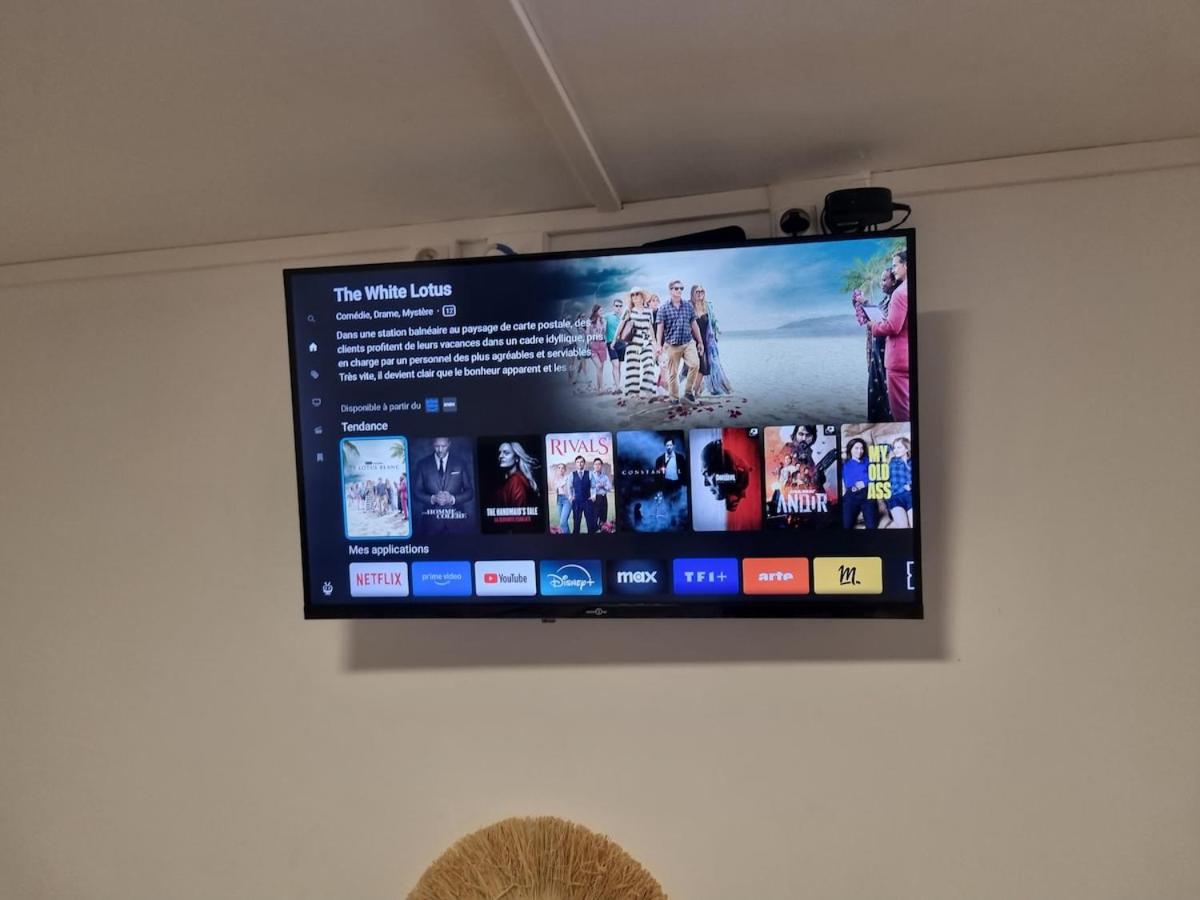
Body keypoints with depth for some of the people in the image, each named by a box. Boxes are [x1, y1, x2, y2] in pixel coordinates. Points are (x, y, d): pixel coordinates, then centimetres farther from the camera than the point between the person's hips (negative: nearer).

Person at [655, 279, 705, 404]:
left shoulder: (689, 306, 8)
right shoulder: (663, 308, -1)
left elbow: (694, 324, 13)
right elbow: (660, 328, -2)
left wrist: (700, 342, 13)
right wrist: (659, 345, -9)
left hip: (689, 342, 2)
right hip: (672, 345, -1)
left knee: (695, 364, -20)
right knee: (672, 373, 3)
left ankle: (688, 391, -4)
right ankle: (674, 398, 17)